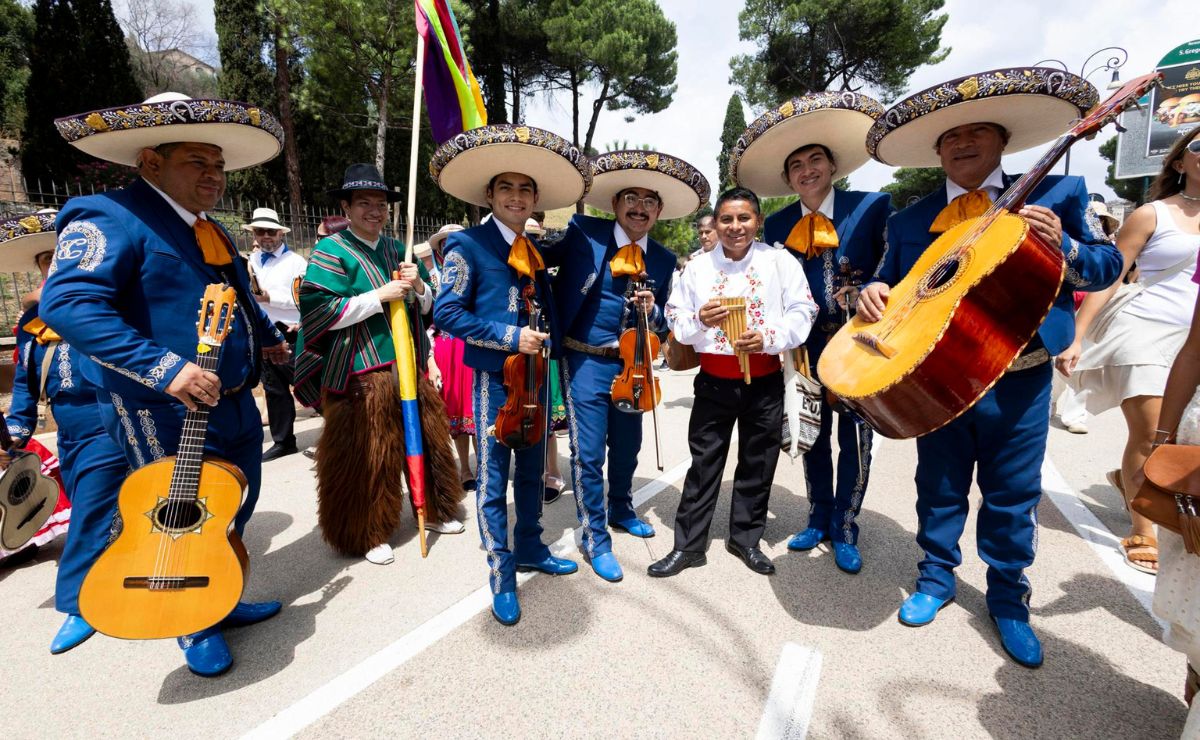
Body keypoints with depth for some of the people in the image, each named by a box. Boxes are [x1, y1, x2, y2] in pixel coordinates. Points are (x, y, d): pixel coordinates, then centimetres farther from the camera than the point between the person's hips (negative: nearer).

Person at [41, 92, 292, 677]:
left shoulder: (211, 233, 16)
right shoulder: (111, 219, -13)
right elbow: (67, 303, -27)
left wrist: (265, 338, 20)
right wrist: (164, 369, -34)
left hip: (234, 404, 9)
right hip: (165, 414, -8)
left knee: (235, 514, 19)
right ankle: (197, 629, 29)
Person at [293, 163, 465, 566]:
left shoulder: (397, 250, 14)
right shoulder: (330, 251, -4)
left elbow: (429, 306, 17)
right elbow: (321, 313, -15)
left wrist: (419, 287, -5)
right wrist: (381, 295, -17)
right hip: (359, 373, -6)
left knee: (427, 438, 13)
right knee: (367, 455, 1)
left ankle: (434, 510, 33)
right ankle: (365, 534, 20)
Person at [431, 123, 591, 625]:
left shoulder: (535, 250, 12)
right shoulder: (468, 245, -9)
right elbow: (447, 313, -15)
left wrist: (549, 346, 3)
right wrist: (511, 338, -20)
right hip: (495, 379, -7)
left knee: (533, 471, 17)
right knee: (494, 480, 3)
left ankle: (530, 549, 35)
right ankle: (502, 578, 17)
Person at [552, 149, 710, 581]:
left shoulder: (663, 260, 5)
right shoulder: (583, 233, -7)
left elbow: (660, 322, 10)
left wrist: (651, 310, -11)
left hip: (630, 364, 5)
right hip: (586, 361, -4)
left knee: (627, 445, 18)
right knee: (588, 454, -2)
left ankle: (620, 510, 44)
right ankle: (595, 540, 16)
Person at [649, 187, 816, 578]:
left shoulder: (781, 262, -1)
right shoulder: (698, 266, 1)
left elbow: (802, 312, -5)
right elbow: (674, 317, 1)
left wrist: (768, 338, -21)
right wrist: (699, 319, -20)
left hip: (764, 381, 0)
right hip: (714, 380, 0)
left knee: (758, 464, 13)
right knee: (703, 463, 7)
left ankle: (746, 539, 31)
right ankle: (688, 545, 18)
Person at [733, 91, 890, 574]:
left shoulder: (872, 207, -5)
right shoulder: (777, 225, 3)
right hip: (808, 347, 3)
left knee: (855, 441, 5)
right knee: (813, 438, 13)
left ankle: (845, 532, 23)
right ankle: (819, 521, 31)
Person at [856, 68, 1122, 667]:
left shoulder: (1055, 193, 4)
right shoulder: (909, 220, 6)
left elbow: (1107, 265, 3)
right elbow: (891, 284, 10)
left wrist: (1062, 246, -17)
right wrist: (871, 291, -13)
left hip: (1018, 382, -1)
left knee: (1013, 495, 11)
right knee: (939, 488, 14)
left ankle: (1008, 597, 32)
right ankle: (936, 576, 35)